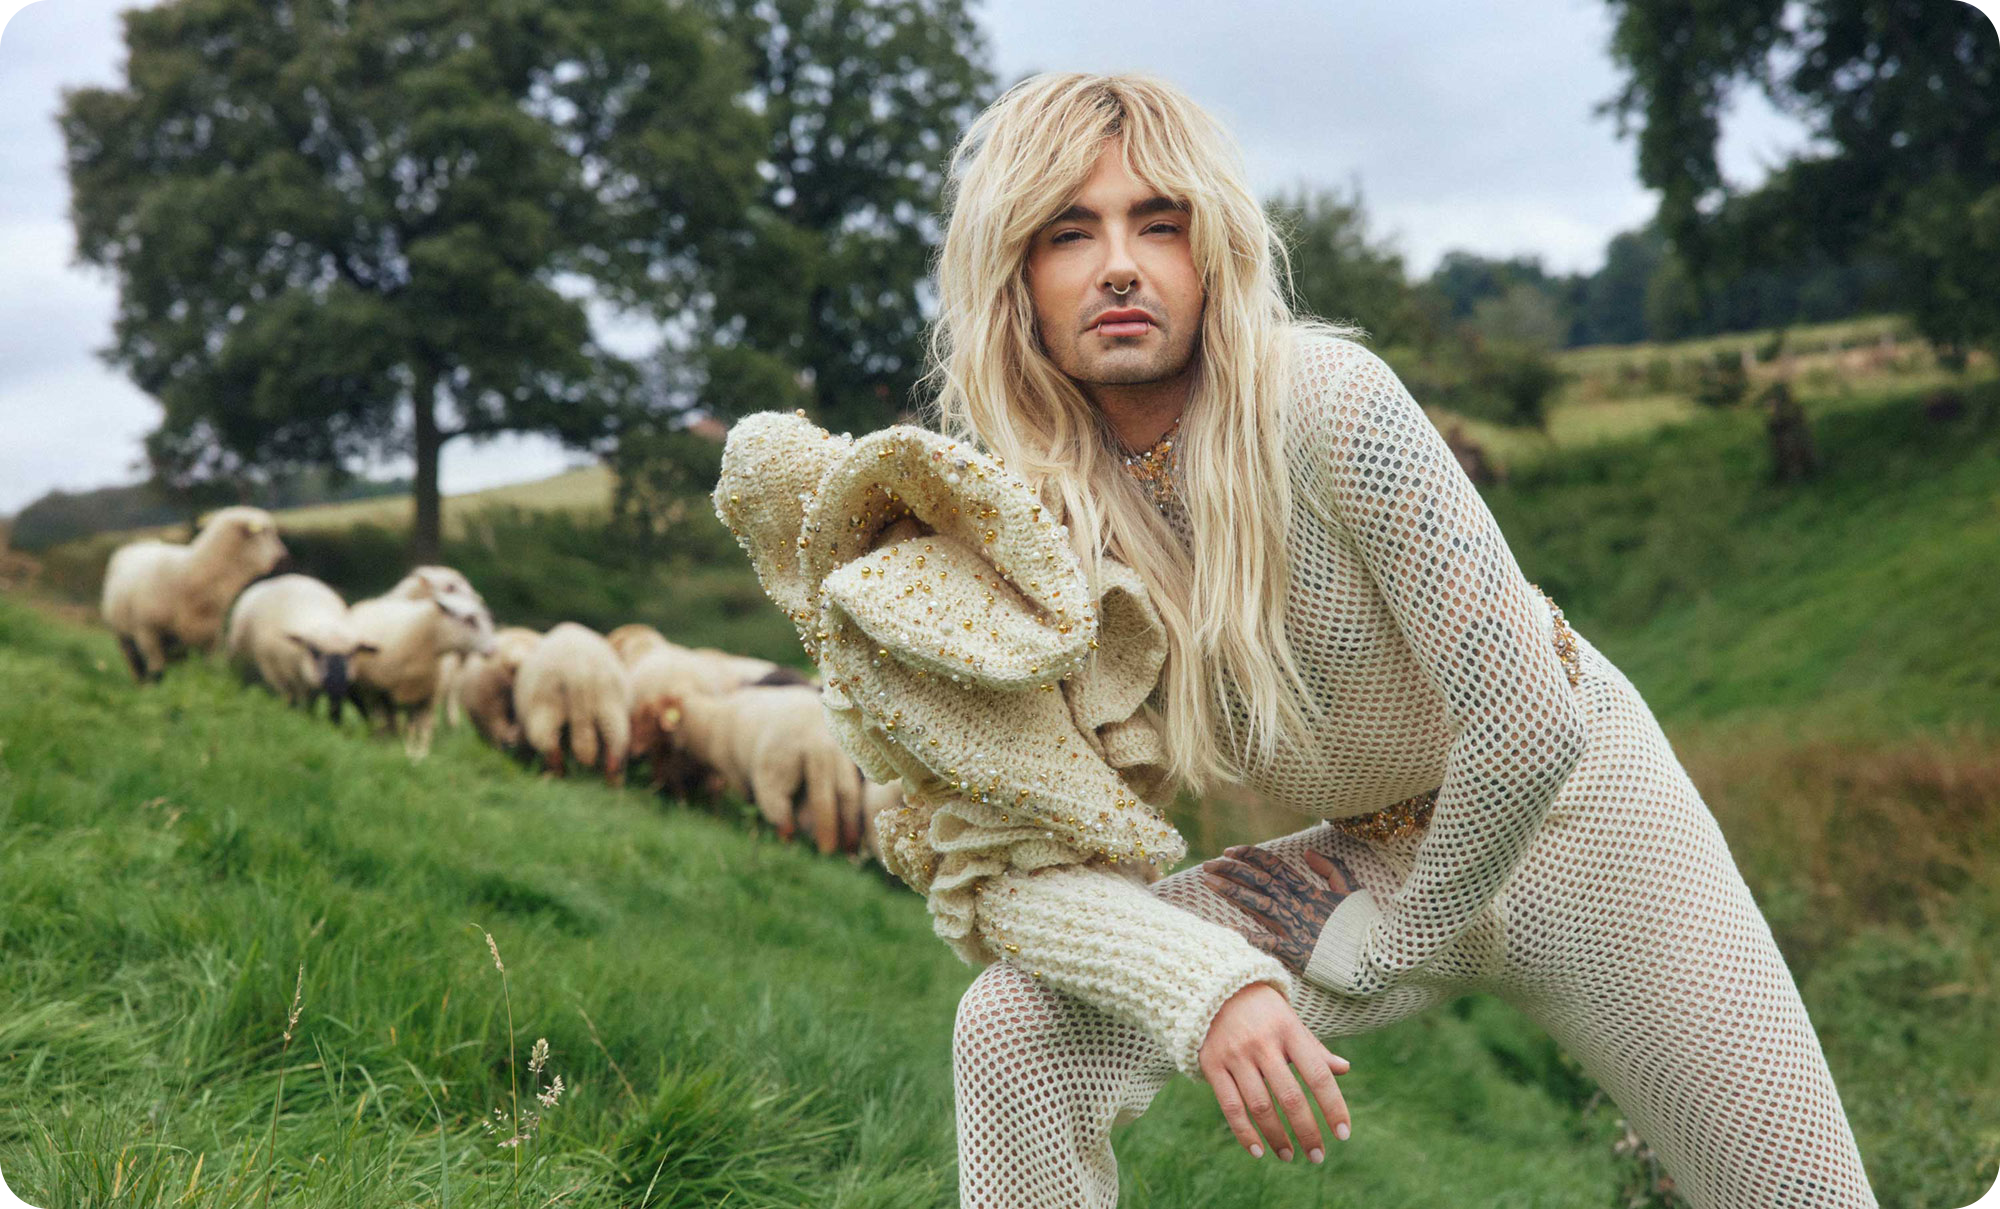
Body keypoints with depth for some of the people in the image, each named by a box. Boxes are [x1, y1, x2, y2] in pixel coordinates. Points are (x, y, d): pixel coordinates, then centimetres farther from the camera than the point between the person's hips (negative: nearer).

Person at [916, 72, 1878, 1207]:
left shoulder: (1324, 396, -26)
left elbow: (1531, 723, -28)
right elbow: (1015, 864, -15)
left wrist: (1401, 932, -13)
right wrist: (1206, 985, -32)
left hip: (1574, 815, -2)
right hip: (1372, 853, 3)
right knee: (1012, 1033, -16)